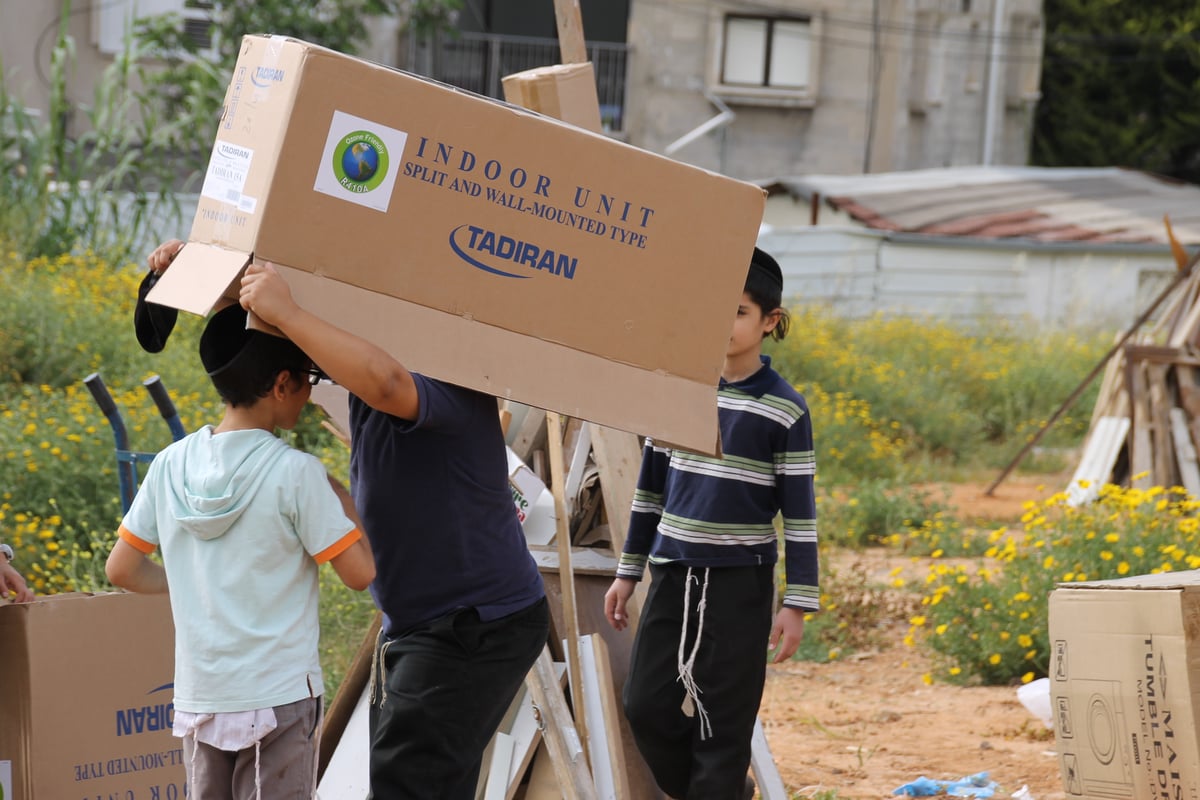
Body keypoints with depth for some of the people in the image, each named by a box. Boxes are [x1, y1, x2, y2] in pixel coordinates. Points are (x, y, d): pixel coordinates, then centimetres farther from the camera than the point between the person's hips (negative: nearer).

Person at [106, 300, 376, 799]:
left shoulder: (170, 466, 2)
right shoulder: (295, 473, -14)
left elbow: (122, 570, 9)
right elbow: (360, 572, -10)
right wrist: (340, 497, 3)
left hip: (198, 697, 5)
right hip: (280, 699, -5)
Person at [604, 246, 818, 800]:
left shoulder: (784, 411, -6)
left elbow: (799, 513, -5)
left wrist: (797, 604, -8)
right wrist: (627, 573, 14)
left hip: (739, 582, -4)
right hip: (673, 573, 4)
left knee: (724, 721, -1)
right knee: (646, 705, 1)